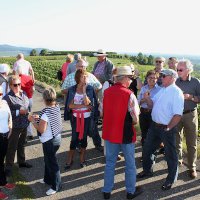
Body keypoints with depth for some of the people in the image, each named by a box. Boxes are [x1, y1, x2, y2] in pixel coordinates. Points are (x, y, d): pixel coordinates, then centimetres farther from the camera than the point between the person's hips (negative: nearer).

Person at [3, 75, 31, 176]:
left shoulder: (23, 94, 3)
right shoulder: (7, 98, -19)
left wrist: (28, 116, 13)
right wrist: (19, 112, -25)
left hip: (24, 125, 7)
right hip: (14, 127, -7)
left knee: (22, 145, 23)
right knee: (12, 147, 7)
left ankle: (21, 161, 41)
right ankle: (8, 166, 22)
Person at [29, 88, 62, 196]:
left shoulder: (46, 112, -26)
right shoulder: (57, 108, -1)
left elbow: (41, 129, -23)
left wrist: (33, 120, -11)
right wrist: (39, 118, 9)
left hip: (49, 141, -9)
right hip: (56, 138, 9)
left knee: (51, 162, 5)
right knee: (48, 159, 25)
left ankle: (56, 186, 19)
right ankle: (48, 179, 42)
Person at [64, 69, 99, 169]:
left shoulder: (90, 88, -6)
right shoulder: (72, 89, -5)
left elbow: (87, 103, -16)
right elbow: (70, 105, -9)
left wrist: (84, 90, -21)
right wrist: (83, 106, -14)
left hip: (86, 117, 0)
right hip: (75, 117, 0)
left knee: (83, 137, 9)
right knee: (74, 137, 3)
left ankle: (82, 158, 25)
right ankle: (70, 159, 17)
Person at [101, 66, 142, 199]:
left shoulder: (106, 92, -3)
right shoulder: (129, 95, -18)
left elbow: (102, 113, 7)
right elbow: (135, 120, -16)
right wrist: (130, 121, 5)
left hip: (109, 133, 5)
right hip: (125, 135, -4)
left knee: (110, 162, 18)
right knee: (130, 164, 15)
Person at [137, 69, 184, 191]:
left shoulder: (176, 92, -17)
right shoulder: (161, 90, 9)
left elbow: (178, 115, -23)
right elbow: (152, 105, 14)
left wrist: (168, 128, -18)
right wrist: (147, 98, -6)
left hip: (167, 129, -8)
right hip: (155, 126, 8)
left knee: (170, 154, 10)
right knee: (147, 150, 19)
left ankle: (171, 179, 29)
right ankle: (147, 170, 42)